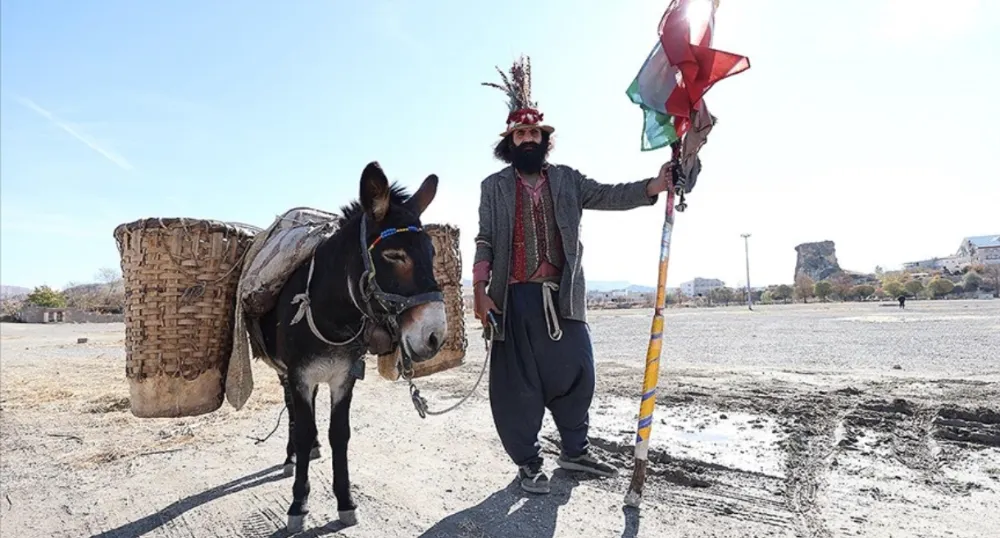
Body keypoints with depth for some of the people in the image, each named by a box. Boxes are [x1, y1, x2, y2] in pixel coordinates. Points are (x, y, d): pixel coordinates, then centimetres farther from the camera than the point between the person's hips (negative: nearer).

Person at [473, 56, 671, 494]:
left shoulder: (566, 179, 12)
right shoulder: (494, 186, 7)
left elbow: (607, 195, 0)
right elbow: (485, 240, 1)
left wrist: (654, 185, -15)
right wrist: (480, 289, -10)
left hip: (563, 296, 3)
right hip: (515, 297, -2)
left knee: (575, 373, 9)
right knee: (519, 382, 2)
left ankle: (575, 450, 29)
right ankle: (528, 463, 18)